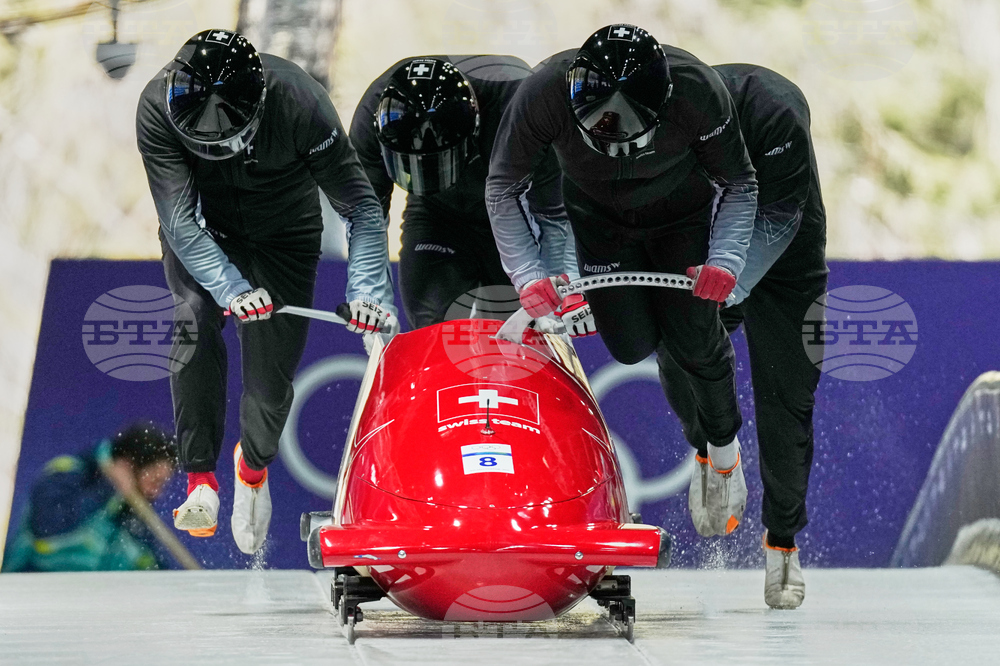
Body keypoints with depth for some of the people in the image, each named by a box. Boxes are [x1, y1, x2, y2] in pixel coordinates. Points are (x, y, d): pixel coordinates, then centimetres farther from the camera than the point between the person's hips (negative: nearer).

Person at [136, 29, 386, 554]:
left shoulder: (299, 103, -33)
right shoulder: (158, 107, -31)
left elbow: (360, 204, -23)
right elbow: (179, 221, -31)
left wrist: (367, 288, -35)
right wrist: (230, 288, -45)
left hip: (283, 235, 0)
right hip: (201, 231, 0)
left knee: (272, 376, -6)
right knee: (195, 319, -29)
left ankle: (254, 463, 28)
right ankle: (200, 478, -24)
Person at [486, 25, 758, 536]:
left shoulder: (698, 92, -36)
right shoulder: (544, 92, -36)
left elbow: (740, 185, -18)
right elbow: (501, 187, -19)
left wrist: (726, 258, -33)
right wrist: (527, 274, -30)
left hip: (683, 213, -1)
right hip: (600, 216, 1)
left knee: (692, 340, -9)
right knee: (632, 346, -7)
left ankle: (723, 452, 18)